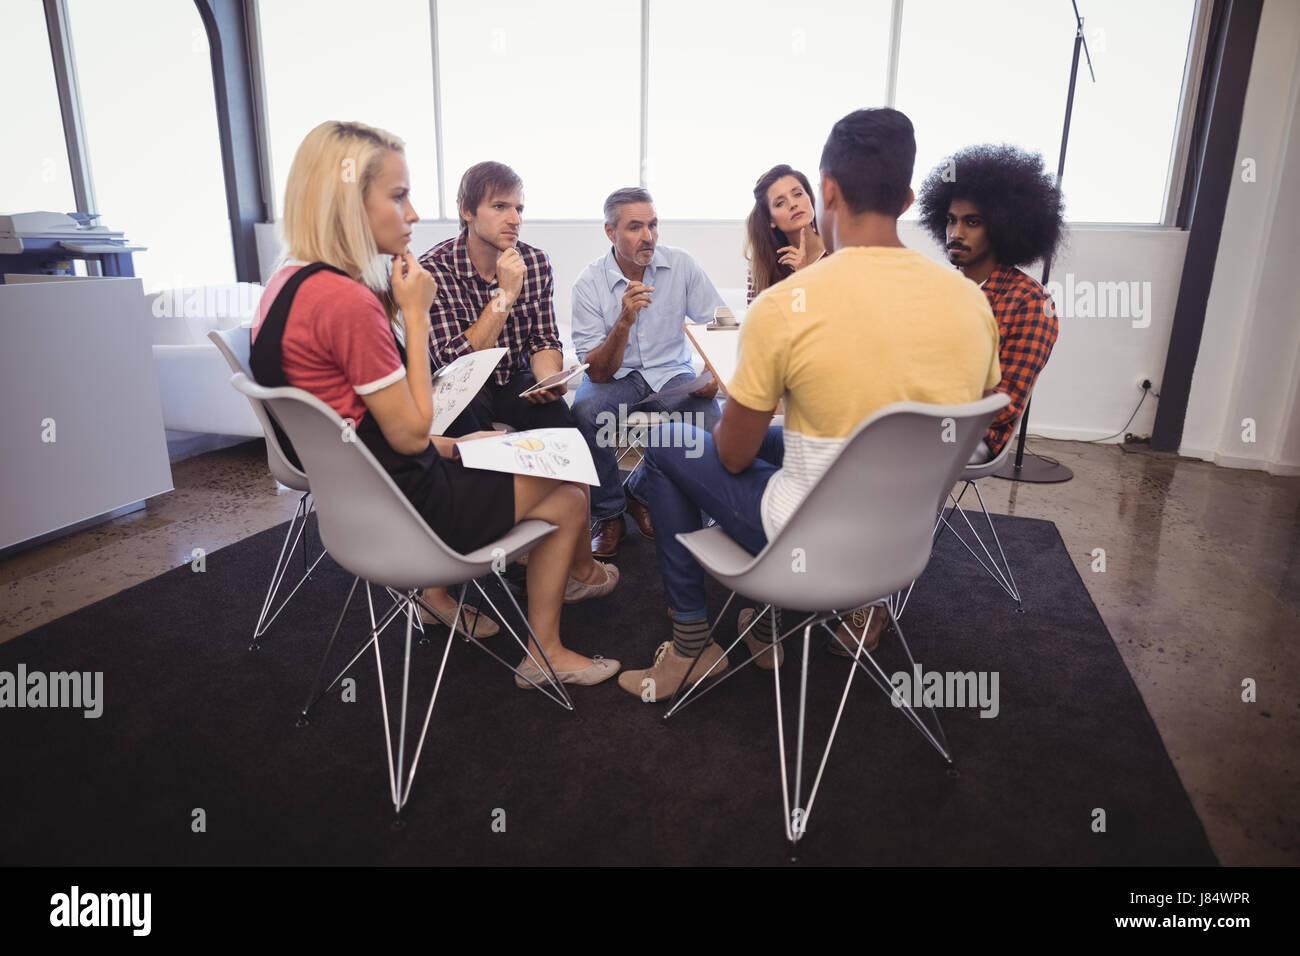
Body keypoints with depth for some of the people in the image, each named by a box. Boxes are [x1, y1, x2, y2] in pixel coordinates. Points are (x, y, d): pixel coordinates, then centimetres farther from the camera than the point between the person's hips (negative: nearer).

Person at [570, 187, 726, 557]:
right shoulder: (589, 284, -10)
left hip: (671, 374, 2)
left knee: (709, 417, -28)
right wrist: (624, 321, -31)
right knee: (584, 413, -34)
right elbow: (597, 373, -15)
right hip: (615, 376, -1)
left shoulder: (680, 264, -4)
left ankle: (641, 492, 0)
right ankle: (609, 516, -8)